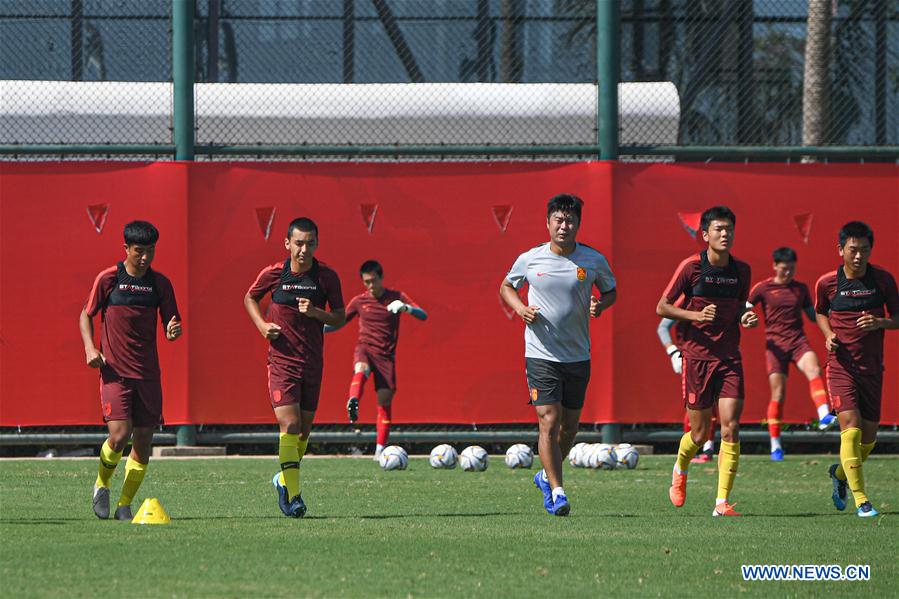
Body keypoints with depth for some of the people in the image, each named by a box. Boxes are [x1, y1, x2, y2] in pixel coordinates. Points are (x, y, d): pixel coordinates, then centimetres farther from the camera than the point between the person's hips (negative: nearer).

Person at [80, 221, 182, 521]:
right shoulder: (108, 279, -2)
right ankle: (102, 485, 13)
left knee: (143, 441, 0)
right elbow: (86, 315, 8)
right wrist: (90, 348, -8)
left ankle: (124, 505, 15)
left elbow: (171, 322, 11)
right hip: (114, 371, -3)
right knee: (119, 435, -16)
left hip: (147, 372, 3)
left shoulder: (160, 283, 5)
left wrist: (174, 331, -13)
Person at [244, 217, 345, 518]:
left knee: (304, 429, 12)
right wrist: (262, 325, -5)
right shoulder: (273, 274, -6)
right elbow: (250, 298, 12)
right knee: (289, 425, -16)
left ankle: (284, 480, 36)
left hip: (313, 363, 3)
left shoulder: (327, 277, -3)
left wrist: (316, 312, -17)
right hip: (282, 361, -3)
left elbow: (340, 317, 3)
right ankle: (293, 496, -17)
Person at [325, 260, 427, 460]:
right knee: (361, 369, -38)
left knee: (385, 402, -4)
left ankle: (380, 450, 3)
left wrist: (407, 308, -26)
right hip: (365, 349, -1)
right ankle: (353, 402, -63)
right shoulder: (359, 301, 7)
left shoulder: (396, 297, 3)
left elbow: (423, 316, -5)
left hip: (386, 355, 1)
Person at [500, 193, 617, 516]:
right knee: (549, 422, -12)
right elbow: (506, 287, 14)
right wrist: (520, 307, -6)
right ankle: (556, 491, -7)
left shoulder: (594, 261, -1)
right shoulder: (529, 259, -3)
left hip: (578, 356, 2)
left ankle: (547, 476, 35)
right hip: (541, 354, -2)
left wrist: (600, 304, -8)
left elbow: (610, 290, 15)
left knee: (569, 426, 11)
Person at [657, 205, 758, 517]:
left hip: (729, 357, 3)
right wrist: (696, 315, -17)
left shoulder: (741, 270, 5)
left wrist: (745, 317, 0)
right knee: (700, 433, 4)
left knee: (730, 427, -11)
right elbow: (662, 307, -2)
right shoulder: (691, 267, -6)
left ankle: (722, 502, -9)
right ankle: (680, 471, 38)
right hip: (697, 356, -3)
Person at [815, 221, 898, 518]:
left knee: (869, 434, 8)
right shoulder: (827, 283, -4)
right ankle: (861, 500, -12)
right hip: (841, 366, -2)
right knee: (851, 427, -17)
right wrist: (828, 335, -3)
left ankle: (840, 473, 39)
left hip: (872, 368, 2)